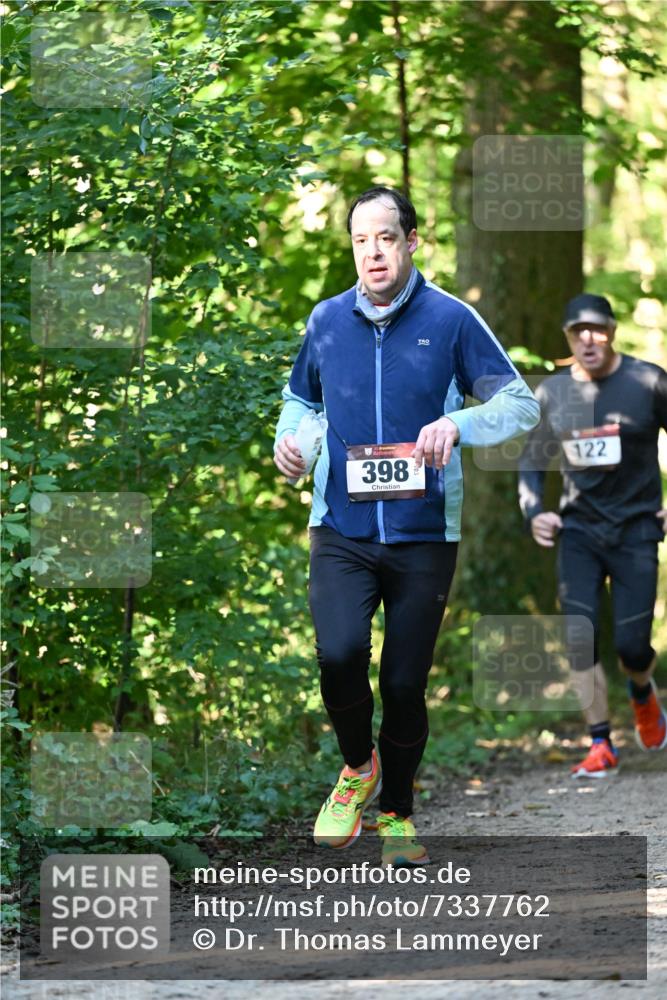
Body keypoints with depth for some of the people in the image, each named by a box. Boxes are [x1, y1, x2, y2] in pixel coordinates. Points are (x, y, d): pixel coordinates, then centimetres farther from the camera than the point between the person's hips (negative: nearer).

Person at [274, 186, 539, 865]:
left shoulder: (451, 320, -3)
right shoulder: (327, 320, 5)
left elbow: (521, 404, -1)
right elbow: (300, 395, 24)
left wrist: (457, 424, -19)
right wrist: (288, 435, 2)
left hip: (423, 535, -1)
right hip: (341, 533, 1)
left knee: (404, 683, 3)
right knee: (339, 654, -22)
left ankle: (395, 810, 27)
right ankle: (357, 766, 7)